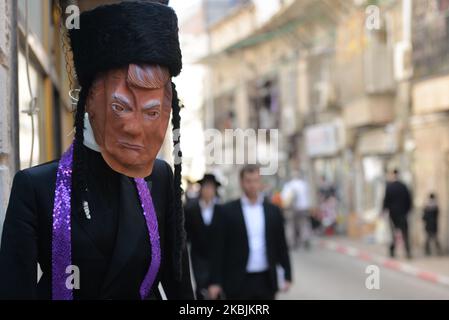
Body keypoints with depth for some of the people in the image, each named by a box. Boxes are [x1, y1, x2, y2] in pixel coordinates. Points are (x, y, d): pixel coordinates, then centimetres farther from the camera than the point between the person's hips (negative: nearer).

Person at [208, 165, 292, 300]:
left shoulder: (273, 211, 7)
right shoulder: (228, 211, -2)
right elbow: (219, 249, -3)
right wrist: (215, 281, -6)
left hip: (266, 282, 3)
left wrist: (287, 275, 5)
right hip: (238, 282, -3)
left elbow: (281, 246, 10)